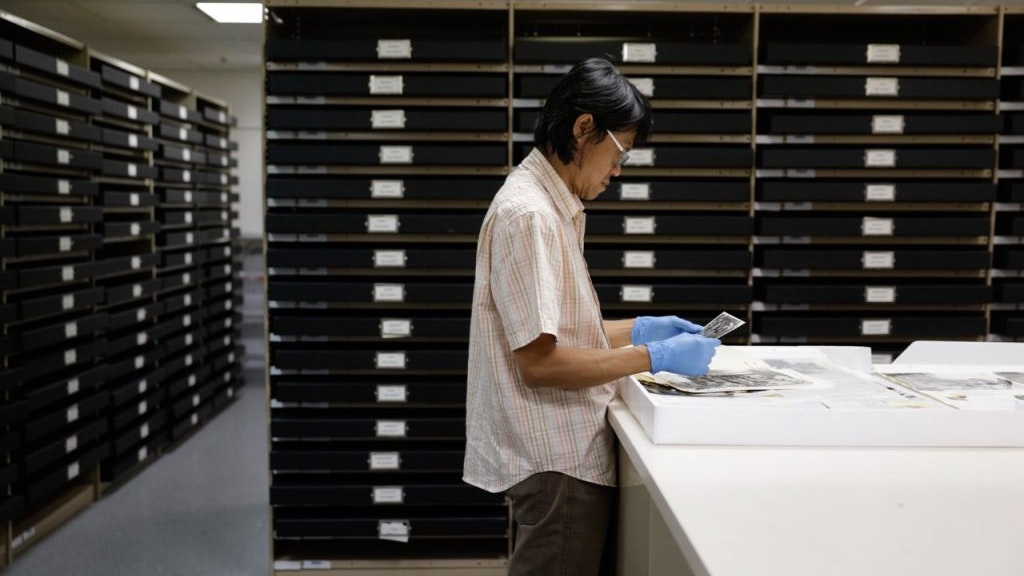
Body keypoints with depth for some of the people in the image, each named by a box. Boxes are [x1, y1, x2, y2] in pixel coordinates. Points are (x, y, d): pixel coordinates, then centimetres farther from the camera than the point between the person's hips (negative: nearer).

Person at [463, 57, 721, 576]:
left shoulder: (549, 204, 10)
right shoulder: (528, 214, -20)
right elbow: (539, 362, -23)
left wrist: (640, 329, 8)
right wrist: (654, 358, -18)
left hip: (563, 450, 10)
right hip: (556, 460, -9)